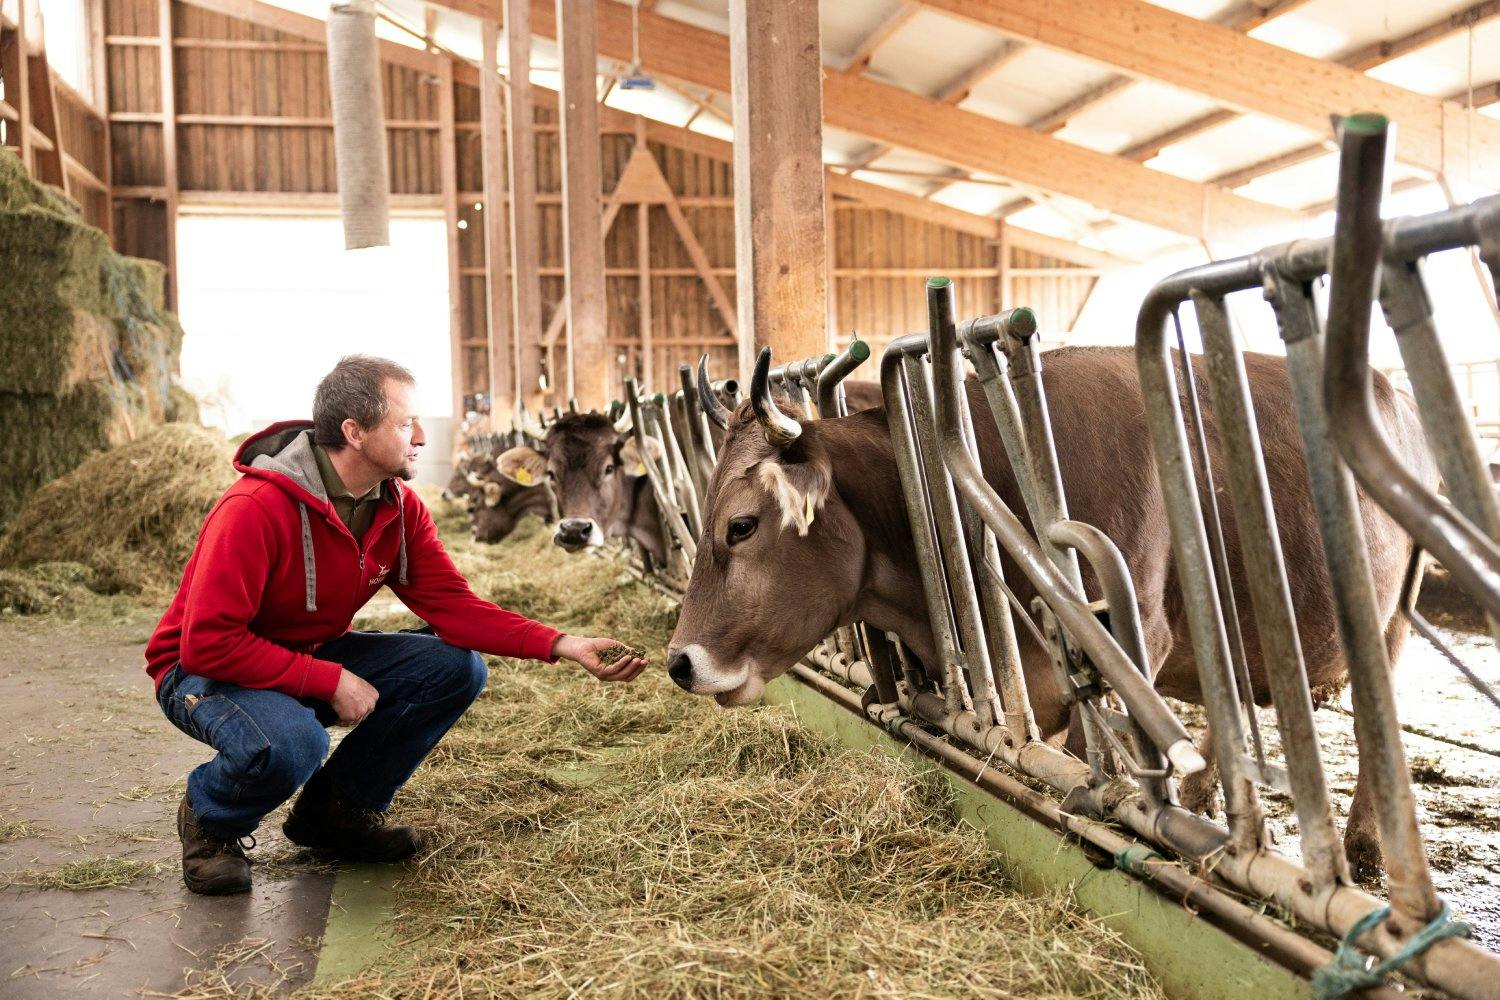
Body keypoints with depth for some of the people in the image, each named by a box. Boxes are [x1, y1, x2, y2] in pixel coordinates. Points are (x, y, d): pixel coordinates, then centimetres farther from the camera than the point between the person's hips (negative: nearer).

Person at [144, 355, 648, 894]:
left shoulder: (400, 508, -8)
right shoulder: (255, 508, -29)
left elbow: (451, 603, -13)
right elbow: (207, 642, -29)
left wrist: (560, 644, -25)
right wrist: (331, 681, -29)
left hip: (314, 657, 7)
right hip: (205, 670, -7)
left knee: (456, 666, -12)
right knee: (290, 743, -39)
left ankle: (339, 809, 6)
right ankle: (210, 820, -1)